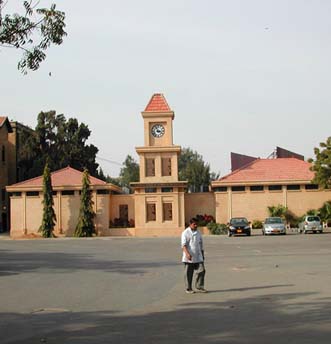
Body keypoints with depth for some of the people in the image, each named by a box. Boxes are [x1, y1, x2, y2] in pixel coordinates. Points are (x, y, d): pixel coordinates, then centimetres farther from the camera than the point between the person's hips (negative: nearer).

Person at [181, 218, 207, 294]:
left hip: (198, 257, 5)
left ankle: (199, 287, 8)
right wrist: (187, 253, -28)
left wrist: (202, 254, 19)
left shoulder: (198, 232, 12)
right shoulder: (185, 233, -6)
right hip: (189, 257, -5)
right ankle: (188, 289, 11)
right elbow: (184, 245, -15)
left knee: (201, 270, -1)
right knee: (188, 273, 2)